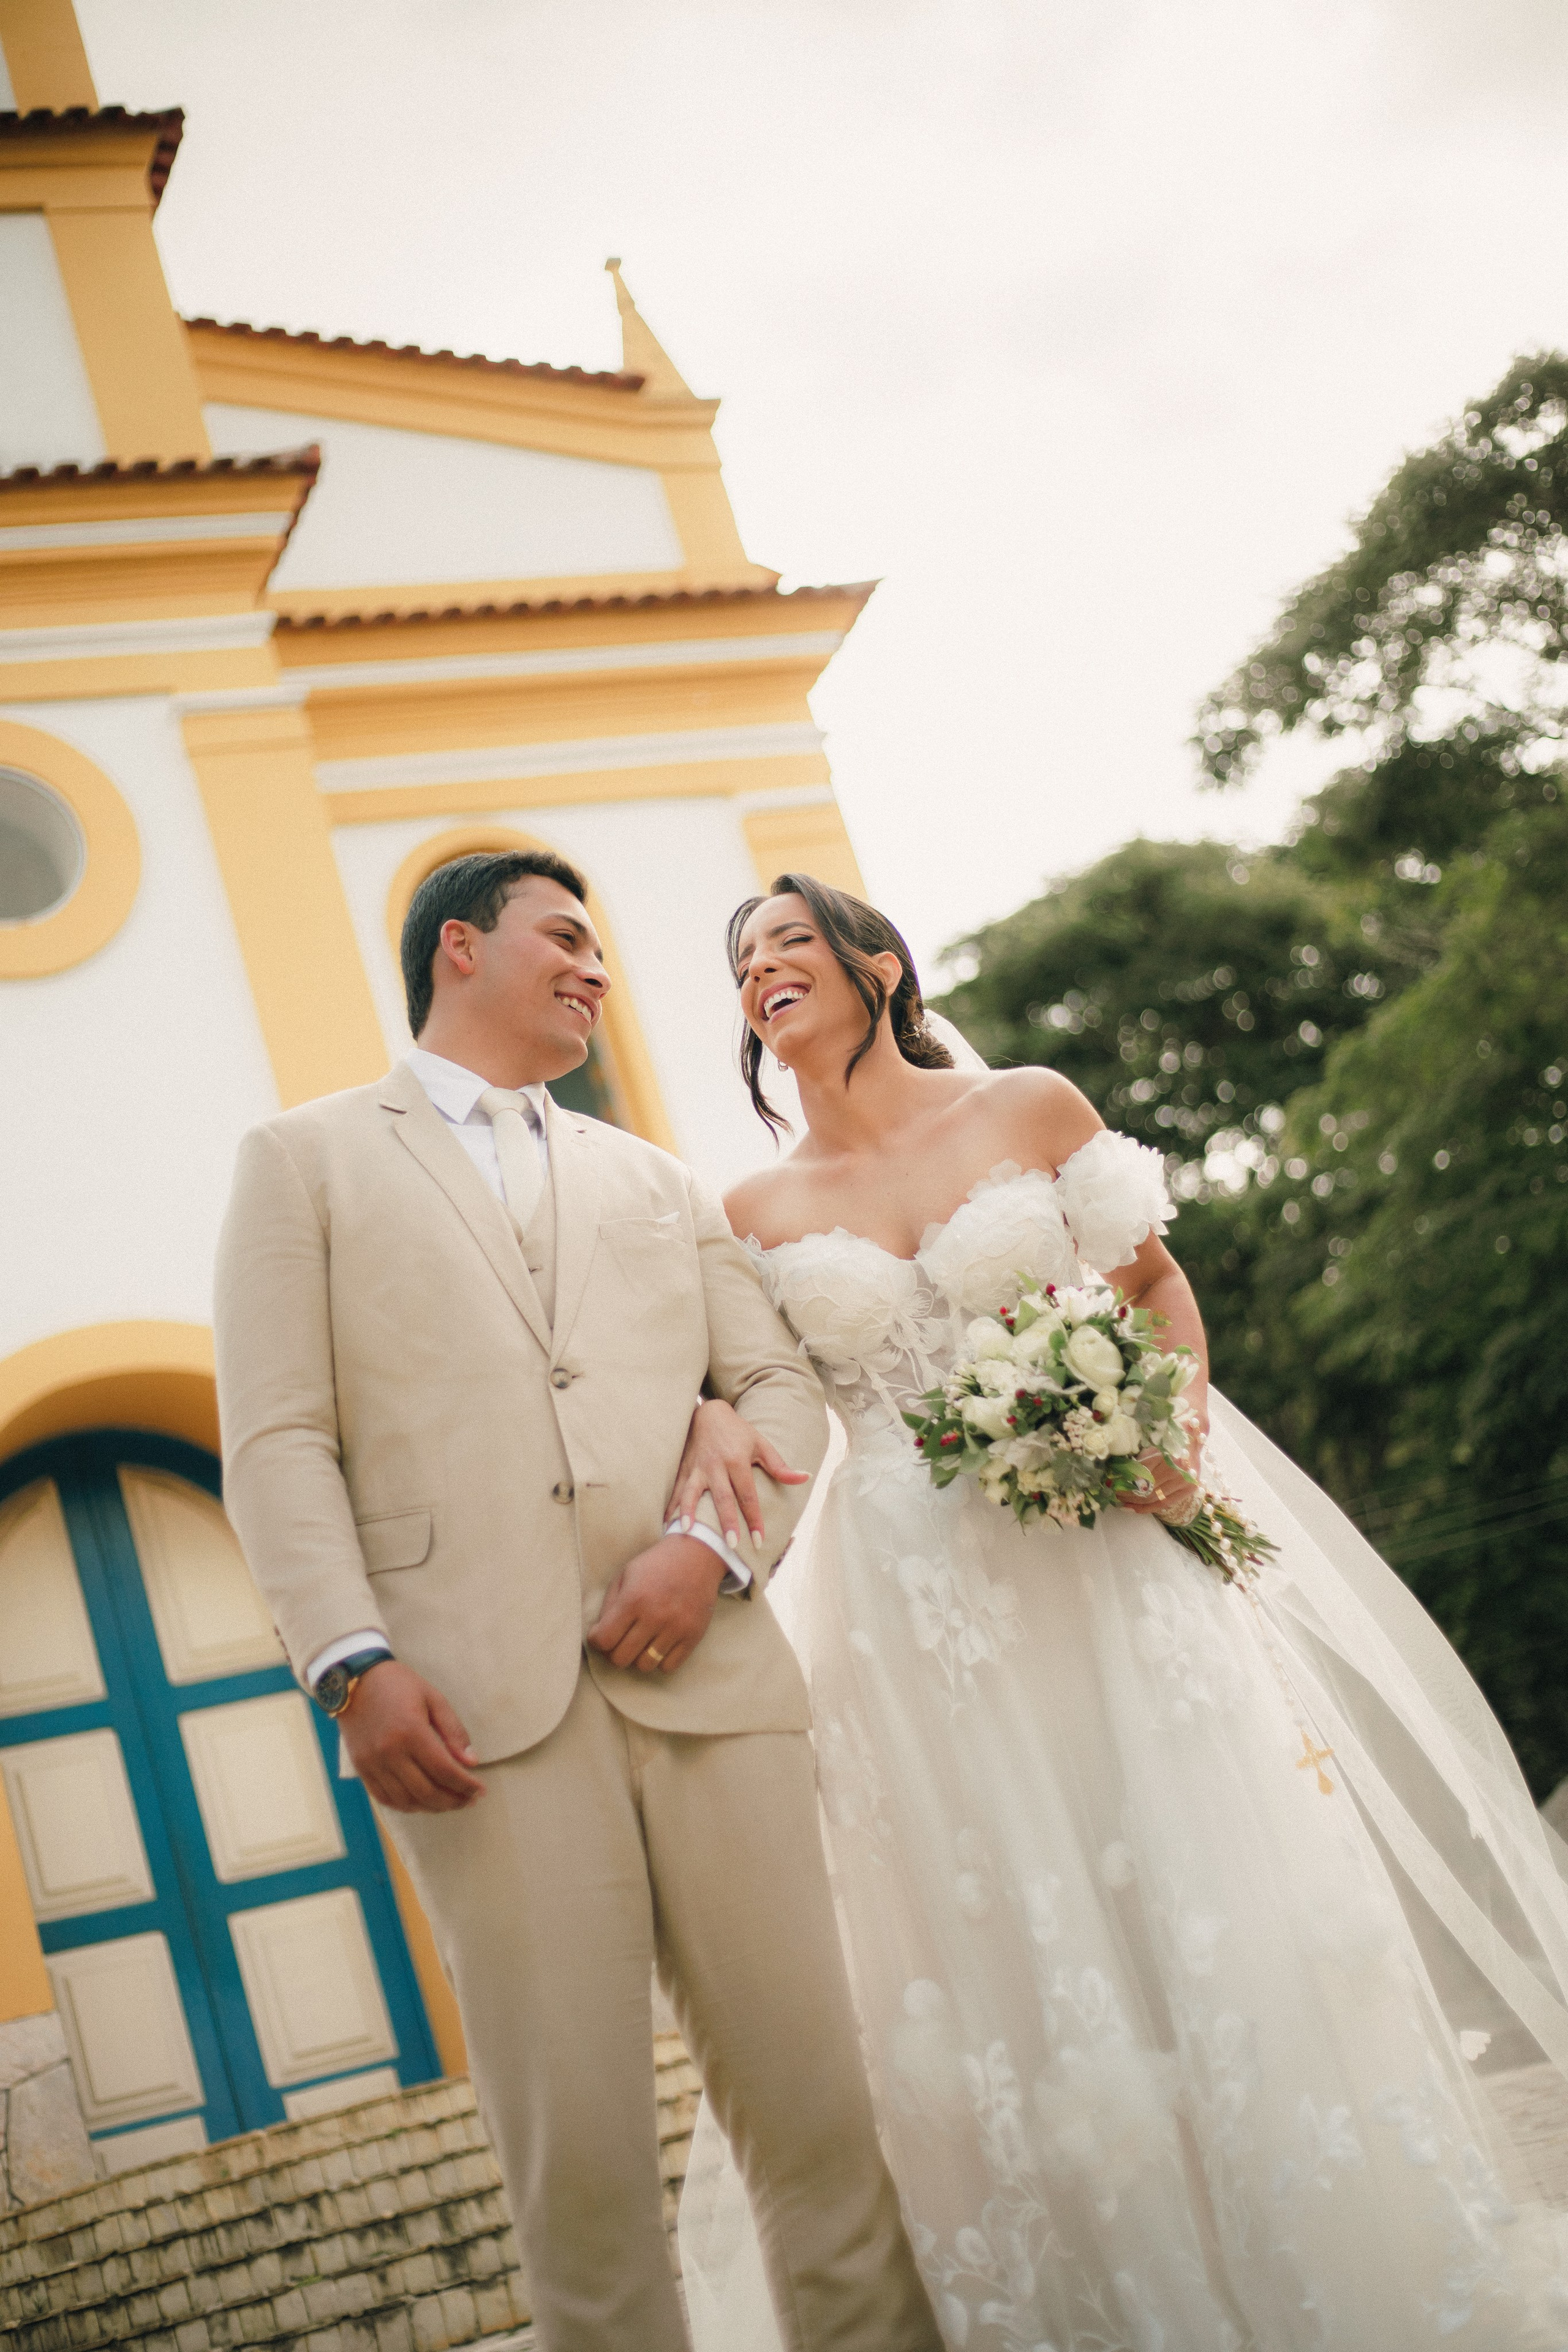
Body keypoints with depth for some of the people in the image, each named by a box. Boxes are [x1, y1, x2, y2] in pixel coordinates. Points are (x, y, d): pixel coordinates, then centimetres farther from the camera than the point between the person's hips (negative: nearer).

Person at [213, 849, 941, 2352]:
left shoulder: (654, 1181, 27)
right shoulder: (305, 1160, 14)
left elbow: (779, 1385, 16)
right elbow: (278, 1441, 3)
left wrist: (718, 1546, -5)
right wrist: (355, 1664, -11)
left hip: (706, 1676, 3)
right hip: (483, 1706, -3)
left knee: (814, 2097, 2)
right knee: (575, 2140, -4)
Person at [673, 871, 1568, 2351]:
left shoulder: (1030, 1109, 3)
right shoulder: (759, 1211, 6)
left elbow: (1160, 1282, 8)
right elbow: (705, 1371, 2)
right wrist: (713, 1428, -21)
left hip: (1114, 1558, -1)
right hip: (921, 1606, 1)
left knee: (1226, 1909, -4)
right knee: (1013, 1969, 2)